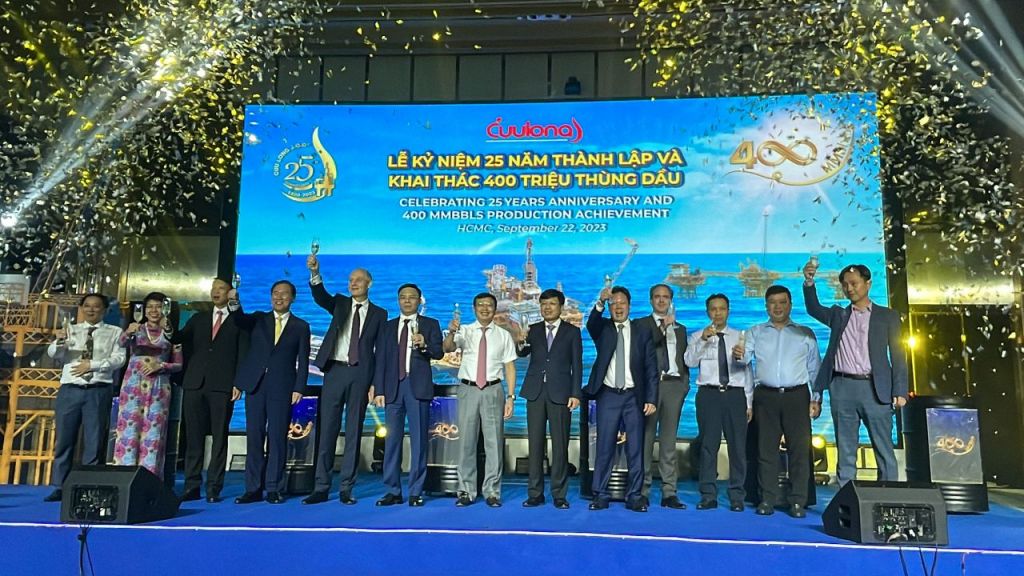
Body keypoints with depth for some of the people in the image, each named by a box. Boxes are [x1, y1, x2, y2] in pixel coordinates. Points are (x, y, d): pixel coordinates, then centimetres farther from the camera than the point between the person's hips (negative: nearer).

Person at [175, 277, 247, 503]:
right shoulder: (198, 319, 20)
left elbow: (242, 355, 2)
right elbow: (178, 339, 10)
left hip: (222, 386, -3)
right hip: (195, 384, 3)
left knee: (219, 437, -1)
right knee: (193, 437, 4)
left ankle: (213, 488, 3)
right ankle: (192, 487, 10)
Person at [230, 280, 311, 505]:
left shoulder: (300, 326, 7)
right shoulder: (258, 319, 14)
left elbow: (303, 361, 3)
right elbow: (240, 320, -8)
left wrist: (299, 388, -7)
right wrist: (234, 303, -29)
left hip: (282, 387, -2)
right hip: (255, 385, 2)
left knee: (277, 438, 0)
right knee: (254, 436, 4)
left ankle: (274, 489, 7)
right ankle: (253, 488, 11)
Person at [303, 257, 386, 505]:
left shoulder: (379, 314, 8)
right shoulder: (340, 303, 12)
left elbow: (381, 350, 5)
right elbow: (320, 296, -9)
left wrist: (376, 382, -3)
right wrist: (315, 272, -27)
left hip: (360, 374, -1)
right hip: (335, 371, 1)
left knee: (354, 432, 2)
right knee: (326, 429, 1)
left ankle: (346, 489, 9)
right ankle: (321, 488, 8)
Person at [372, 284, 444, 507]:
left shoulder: (430, 324, 9)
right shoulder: (388, 327, 16)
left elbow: (439, 353, -3)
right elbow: (380, 360, 11)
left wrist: (424, 345, -24)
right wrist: (379, 390, 2)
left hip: (418, 387, -2)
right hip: (393, 388, 3)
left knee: (419, 440, -1)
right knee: (392, 440, 4)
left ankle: (416, 492, 5)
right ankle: (393, 491, 12)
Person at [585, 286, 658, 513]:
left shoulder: (642, 331, 5)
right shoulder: (602, 328, 5)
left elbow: (651, 368, 3)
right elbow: (591, 323, -20)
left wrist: (651, 399, -4)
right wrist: (600, 302, -38)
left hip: (633, 396, 0)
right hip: (608, 395, 0)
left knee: (635, 448, 4)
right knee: (604, 447, 2)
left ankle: (634, 496, 14)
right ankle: (600, 495, 11)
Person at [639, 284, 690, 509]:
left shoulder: (680, 329, 20)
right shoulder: (641, 324, 8)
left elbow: (685, 359, 19)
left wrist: (685, 383, 7)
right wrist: (662, 327, -14)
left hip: (674, 385, 3)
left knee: (669, 441, 4)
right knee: (645, 438, -3)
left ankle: (669, 492, 5)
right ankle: (643, 490, 3)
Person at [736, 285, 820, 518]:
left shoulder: (805, 333, 12)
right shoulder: (756, 332, 13)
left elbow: (815, 369, 11)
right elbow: (746, 357, -2)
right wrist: (739, 354, -26)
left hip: (796, 396, 0)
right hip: (766, 396, 0)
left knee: (799, 448, -2)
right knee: (766, 448, 1)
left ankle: (798, 502, 4)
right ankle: (767, 500, 7)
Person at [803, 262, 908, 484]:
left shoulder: (888, 316, 9)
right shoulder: (838, 314, 15)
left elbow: (897, 355, 4)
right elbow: (813, 308, -1)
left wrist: (900, 391, -5)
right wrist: (809, 282, -17)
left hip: (875, 389, -2)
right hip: (842, 388, 2)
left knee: (884, 451, 1)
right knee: (845, 453, 5)